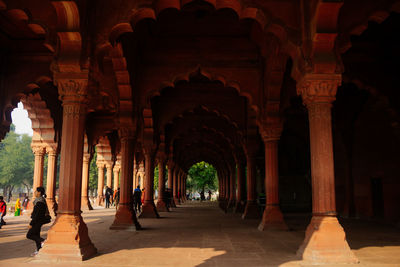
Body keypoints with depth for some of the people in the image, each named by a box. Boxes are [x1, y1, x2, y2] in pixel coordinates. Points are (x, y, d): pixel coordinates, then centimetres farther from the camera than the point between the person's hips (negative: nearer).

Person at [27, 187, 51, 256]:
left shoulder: (39, 202, -21)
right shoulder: (42, 200, 10)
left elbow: (37, 214, -23)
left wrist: (31, 224, -19)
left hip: (38, 221, -10)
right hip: (38, 221, 10)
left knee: (29, 235, -3)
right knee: (36, 236, 13)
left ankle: (43, 241, -7)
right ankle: (38, 250, 18)